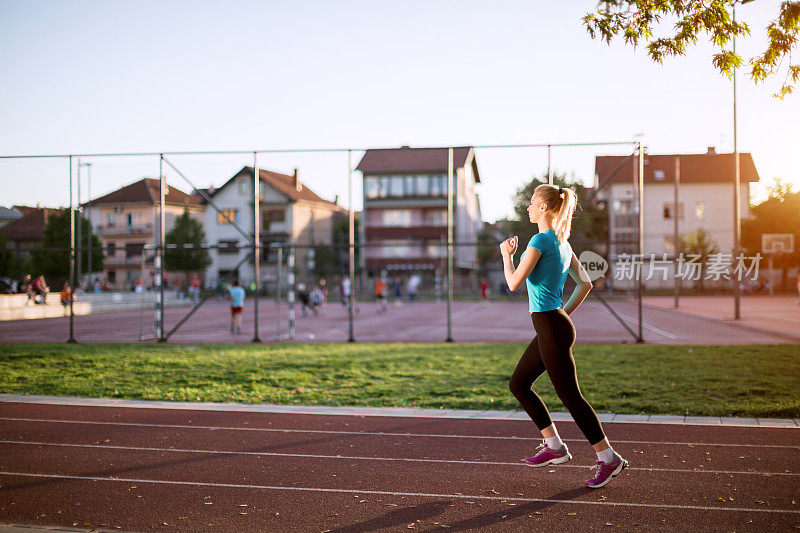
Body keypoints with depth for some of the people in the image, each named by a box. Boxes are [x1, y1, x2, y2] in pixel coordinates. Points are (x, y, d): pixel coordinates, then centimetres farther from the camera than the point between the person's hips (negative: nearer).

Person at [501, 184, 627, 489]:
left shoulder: (541, 240, -15)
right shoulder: (562, 242, 13)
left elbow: (514, 283, -15)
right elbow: (585, 284, 18)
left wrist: (506, 255, 1)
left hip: (551, 328, -10)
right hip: (549, 328, 10)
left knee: (570, 395, -1)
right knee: (518, 384, 15)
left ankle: (608, 458, 8)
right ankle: (554, 447, 20)